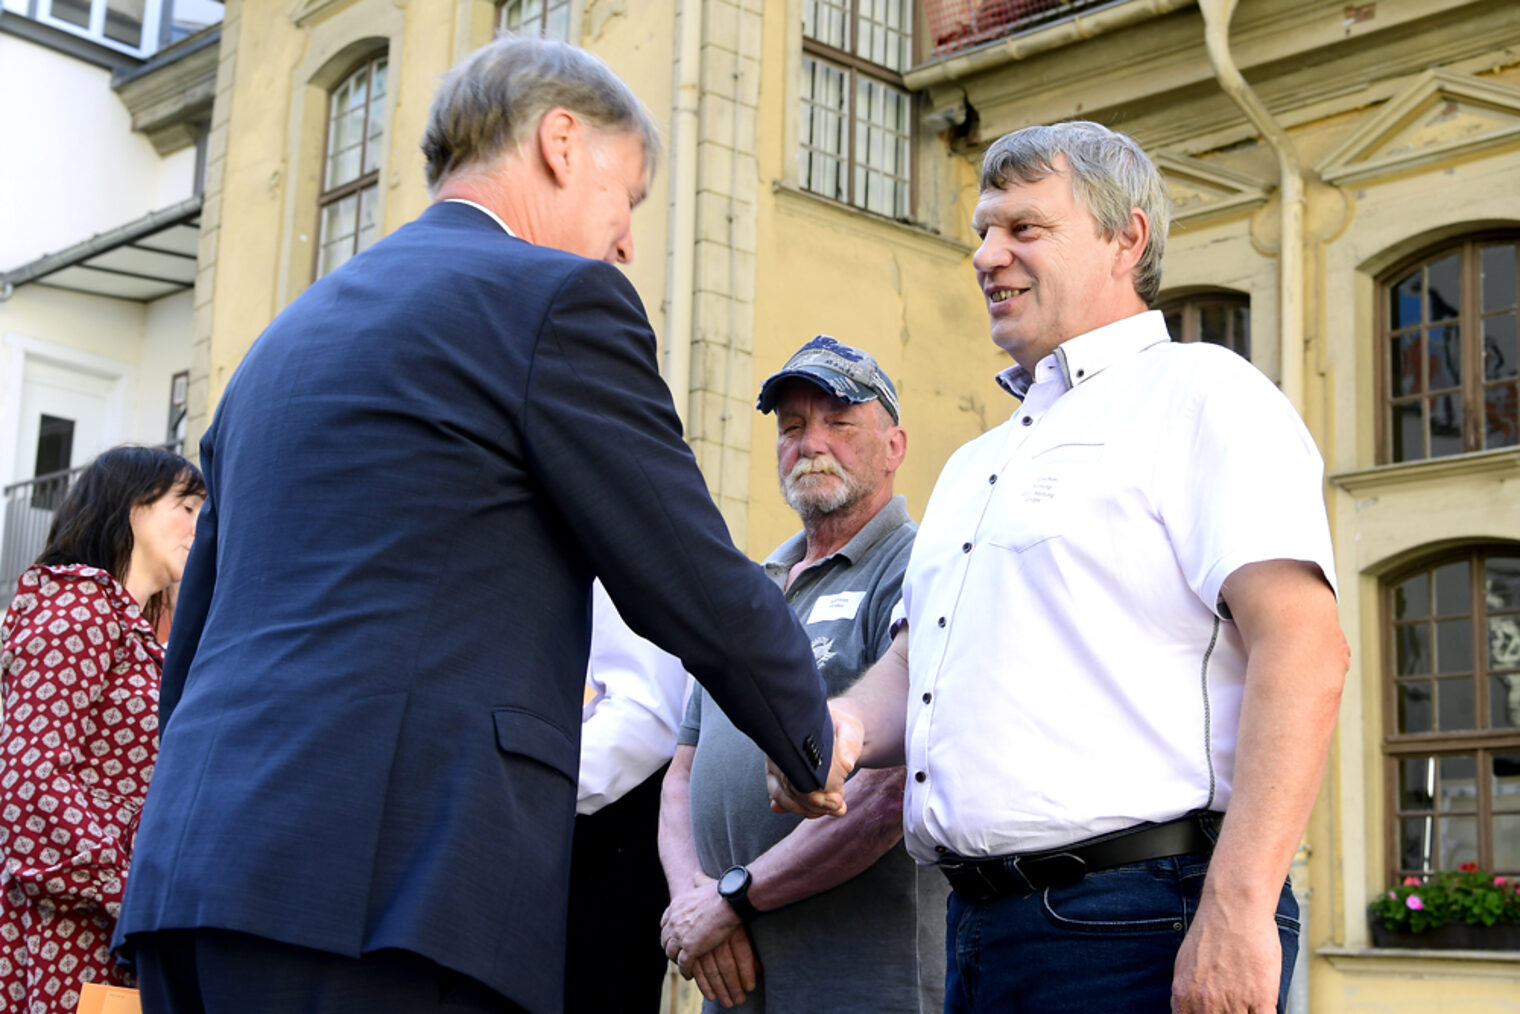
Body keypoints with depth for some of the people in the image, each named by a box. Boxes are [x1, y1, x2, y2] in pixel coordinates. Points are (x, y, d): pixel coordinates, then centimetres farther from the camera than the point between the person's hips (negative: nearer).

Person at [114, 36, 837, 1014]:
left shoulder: (286, 336, 24)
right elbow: (698, 587, 0)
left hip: (195, 862, 9)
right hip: (384, 889, -8)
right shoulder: (555, 295, 0)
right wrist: (817, 744, 18)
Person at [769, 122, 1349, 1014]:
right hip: (980, 929, 8)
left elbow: (1303, 652, -15)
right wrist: (851, 725, 0)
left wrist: (1239, 910, -23)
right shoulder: (974, 466, 22)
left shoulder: (1201, 396, -4)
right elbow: (918, 661, 24)